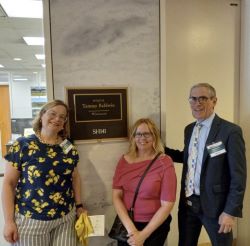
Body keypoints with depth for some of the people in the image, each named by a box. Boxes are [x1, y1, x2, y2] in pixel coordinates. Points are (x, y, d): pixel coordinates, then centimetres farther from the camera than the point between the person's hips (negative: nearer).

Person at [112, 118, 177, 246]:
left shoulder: (165, 162, -13)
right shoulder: (124, 161, -4)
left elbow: (167, 204, -14)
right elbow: (116, 196, -4)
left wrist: (143, 234, -14)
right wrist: (130, 228, -14)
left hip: (155, 227, -3)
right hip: (126, 225, 3)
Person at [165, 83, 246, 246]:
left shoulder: (230, 131, -15)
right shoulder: (189, 129, 5)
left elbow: (238, 176, -14)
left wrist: (231, 211, -15)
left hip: (215, 204, -5)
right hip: (188, 202, 6)